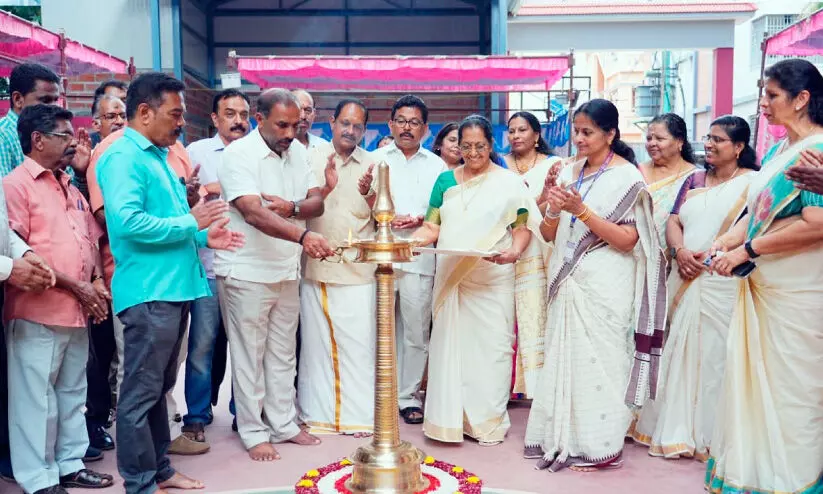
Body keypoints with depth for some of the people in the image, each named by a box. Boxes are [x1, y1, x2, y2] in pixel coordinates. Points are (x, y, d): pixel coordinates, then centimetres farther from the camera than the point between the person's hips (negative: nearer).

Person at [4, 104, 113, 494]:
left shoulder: (71, 188, 18)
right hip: (37, 311, -7)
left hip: (78, 310, 7)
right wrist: (74, 285, -14)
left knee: (73, 392, 14)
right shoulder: (16, 185, -6)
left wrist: (97, 282, 3)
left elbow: (91, 240, 21)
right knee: (36, 397, 1)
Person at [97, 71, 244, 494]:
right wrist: (191, 222, -16)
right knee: (141, 393, 1)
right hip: (148, 293, -10)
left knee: (159, 388, 18)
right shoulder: (123, 157, -12)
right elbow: (128, 222, -26)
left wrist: (203, 237, 8)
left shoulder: (156, 156, 18)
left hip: (173, 289, 10)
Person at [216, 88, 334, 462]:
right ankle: (253, 433, 19)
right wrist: (302, 236, -42)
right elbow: (254, 213, -28)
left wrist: (292, 207, -19)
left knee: (283, 354, 15)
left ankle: (284, 424, 28)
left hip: (287, 271, 6)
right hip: (247, 273, -6)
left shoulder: (296, 151, 6)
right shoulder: (238, 155, -15)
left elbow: (317, 203, 3)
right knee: (249, 356, 5)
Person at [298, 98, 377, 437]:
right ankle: (317, 413, 20)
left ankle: (358, 415, 13)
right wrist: (326, 188, -19)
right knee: (316, 342, 8)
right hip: (315, 266, 0)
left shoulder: (372, 165, 7)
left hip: (358, 270, 0)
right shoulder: (312, 159, 5)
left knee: (358, 344, 1)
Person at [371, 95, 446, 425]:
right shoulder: (376, 159, 11)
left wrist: (417, 220, -10)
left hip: (419, 258, 0)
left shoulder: (436, 165, 12)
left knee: (416, 332, 4)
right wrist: (370, 193, -14)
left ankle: (408, 396, 17)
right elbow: (364, 209, 8)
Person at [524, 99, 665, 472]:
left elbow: (627, 240, -14)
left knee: (598, 361, 0)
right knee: (565, 360, 8)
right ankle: (565, 439, 21)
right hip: (568, 284, 6)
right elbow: (549, 235, 11)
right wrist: (554, 210, -10)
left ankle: (599, 446, 14)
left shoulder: (627, 177, -6)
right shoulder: (569, 173, 10)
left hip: (605, 288, -5)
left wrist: (582, 210, -20)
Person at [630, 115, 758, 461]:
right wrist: (680, 251, -8)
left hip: (723, 282, -5)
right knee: (681, 351, 9)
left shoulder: (753, 183, 0)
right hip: (685, 280, 5)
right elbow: (673, 222, 11)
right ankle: (679, 430, 21)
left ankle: (711, 436, 10)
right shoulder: (695, 181, 17)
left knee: (715, 352, -3)